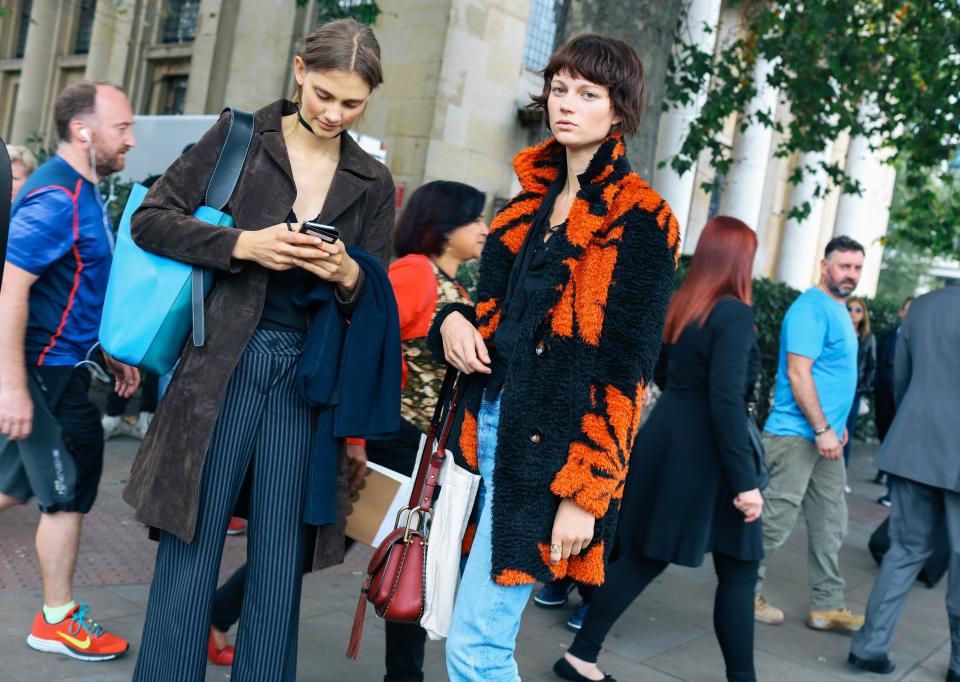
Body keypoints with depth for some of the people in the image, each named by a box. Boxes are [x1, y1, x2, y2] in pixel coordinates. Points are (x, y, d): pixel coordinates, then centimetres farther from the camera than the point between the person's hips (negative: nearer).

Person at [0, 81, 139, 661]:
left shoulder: (84, 192, 11)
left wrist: (114, 352, 19)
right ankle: (57, 622, 17)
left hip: (62, 365, 9)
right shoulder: (55, 198, -20)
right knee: (69, 488, 1)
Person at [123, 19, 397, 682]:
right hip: (224, 367, -1)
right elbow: (151, 218, 0)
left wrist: (350, 276, -11)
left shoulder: (372, 183, 9)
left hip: (306, 379, 2)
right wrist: (242, 244, -13)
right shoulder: (240, 135, 3)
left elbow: (378, 300, 12)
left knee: (280, 563, 7)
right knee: (191, 546, 3)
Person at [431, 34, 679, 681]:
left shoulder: (640, 220, -7)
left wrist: (585, 492, -15)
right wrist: (454, 321, -1)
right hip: (492, 427, 7)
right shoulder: (531, 199, 14)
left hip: (556, 448, -7)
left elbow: (624, 370, -11)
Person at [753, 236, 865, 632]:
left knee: (830, 524, 12)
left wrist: (837, 424, 20)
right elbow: (798, 373, -20)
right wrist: (822, 429, -21)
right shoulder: (811, 309, -13)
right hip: (796, 435, -10)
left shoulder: (838, 310, 17)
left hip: (825, 437, 10)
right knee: (776, 520, -3)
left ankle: (827, 606, 20)